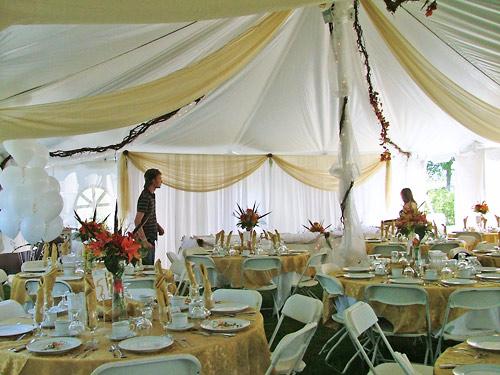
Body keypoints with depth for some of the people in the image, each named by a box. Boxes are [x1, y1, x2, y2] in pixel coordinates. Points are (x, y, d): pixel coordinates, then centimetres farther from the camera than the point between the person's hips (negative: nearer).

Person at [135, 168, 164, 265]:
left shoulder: (151, 195, 10)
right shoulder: (145, 197, -20)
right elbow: (137, 222, -24)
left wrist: (159, 227, 10)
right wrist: (144, 241, -25)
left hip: (150, 239, 10)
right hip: (146, 239, -10)